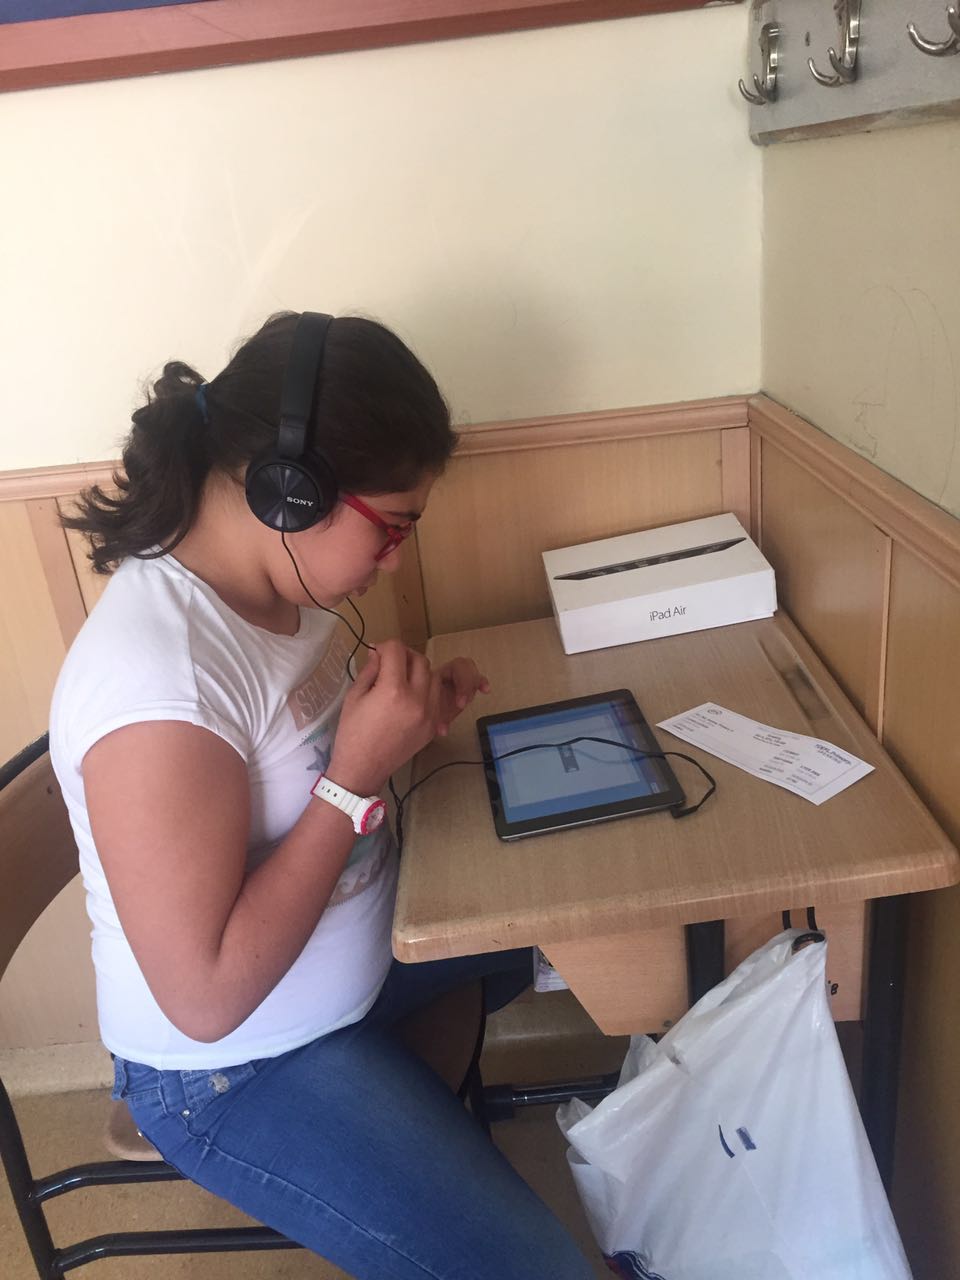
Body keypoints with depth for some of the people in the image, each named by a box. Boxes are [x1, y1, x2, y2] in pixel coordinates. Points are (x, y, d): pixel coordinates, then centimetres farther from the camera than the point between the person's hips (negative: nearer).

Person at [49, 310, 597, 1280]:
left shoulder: (277, 578, -9)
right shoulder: (156, 683, -34)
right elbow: (206, 999, -29)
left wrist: (409, 715, -10)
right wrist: (357, 779, -30)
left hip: (351, 945, 8)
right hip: (235, 1072, -8)